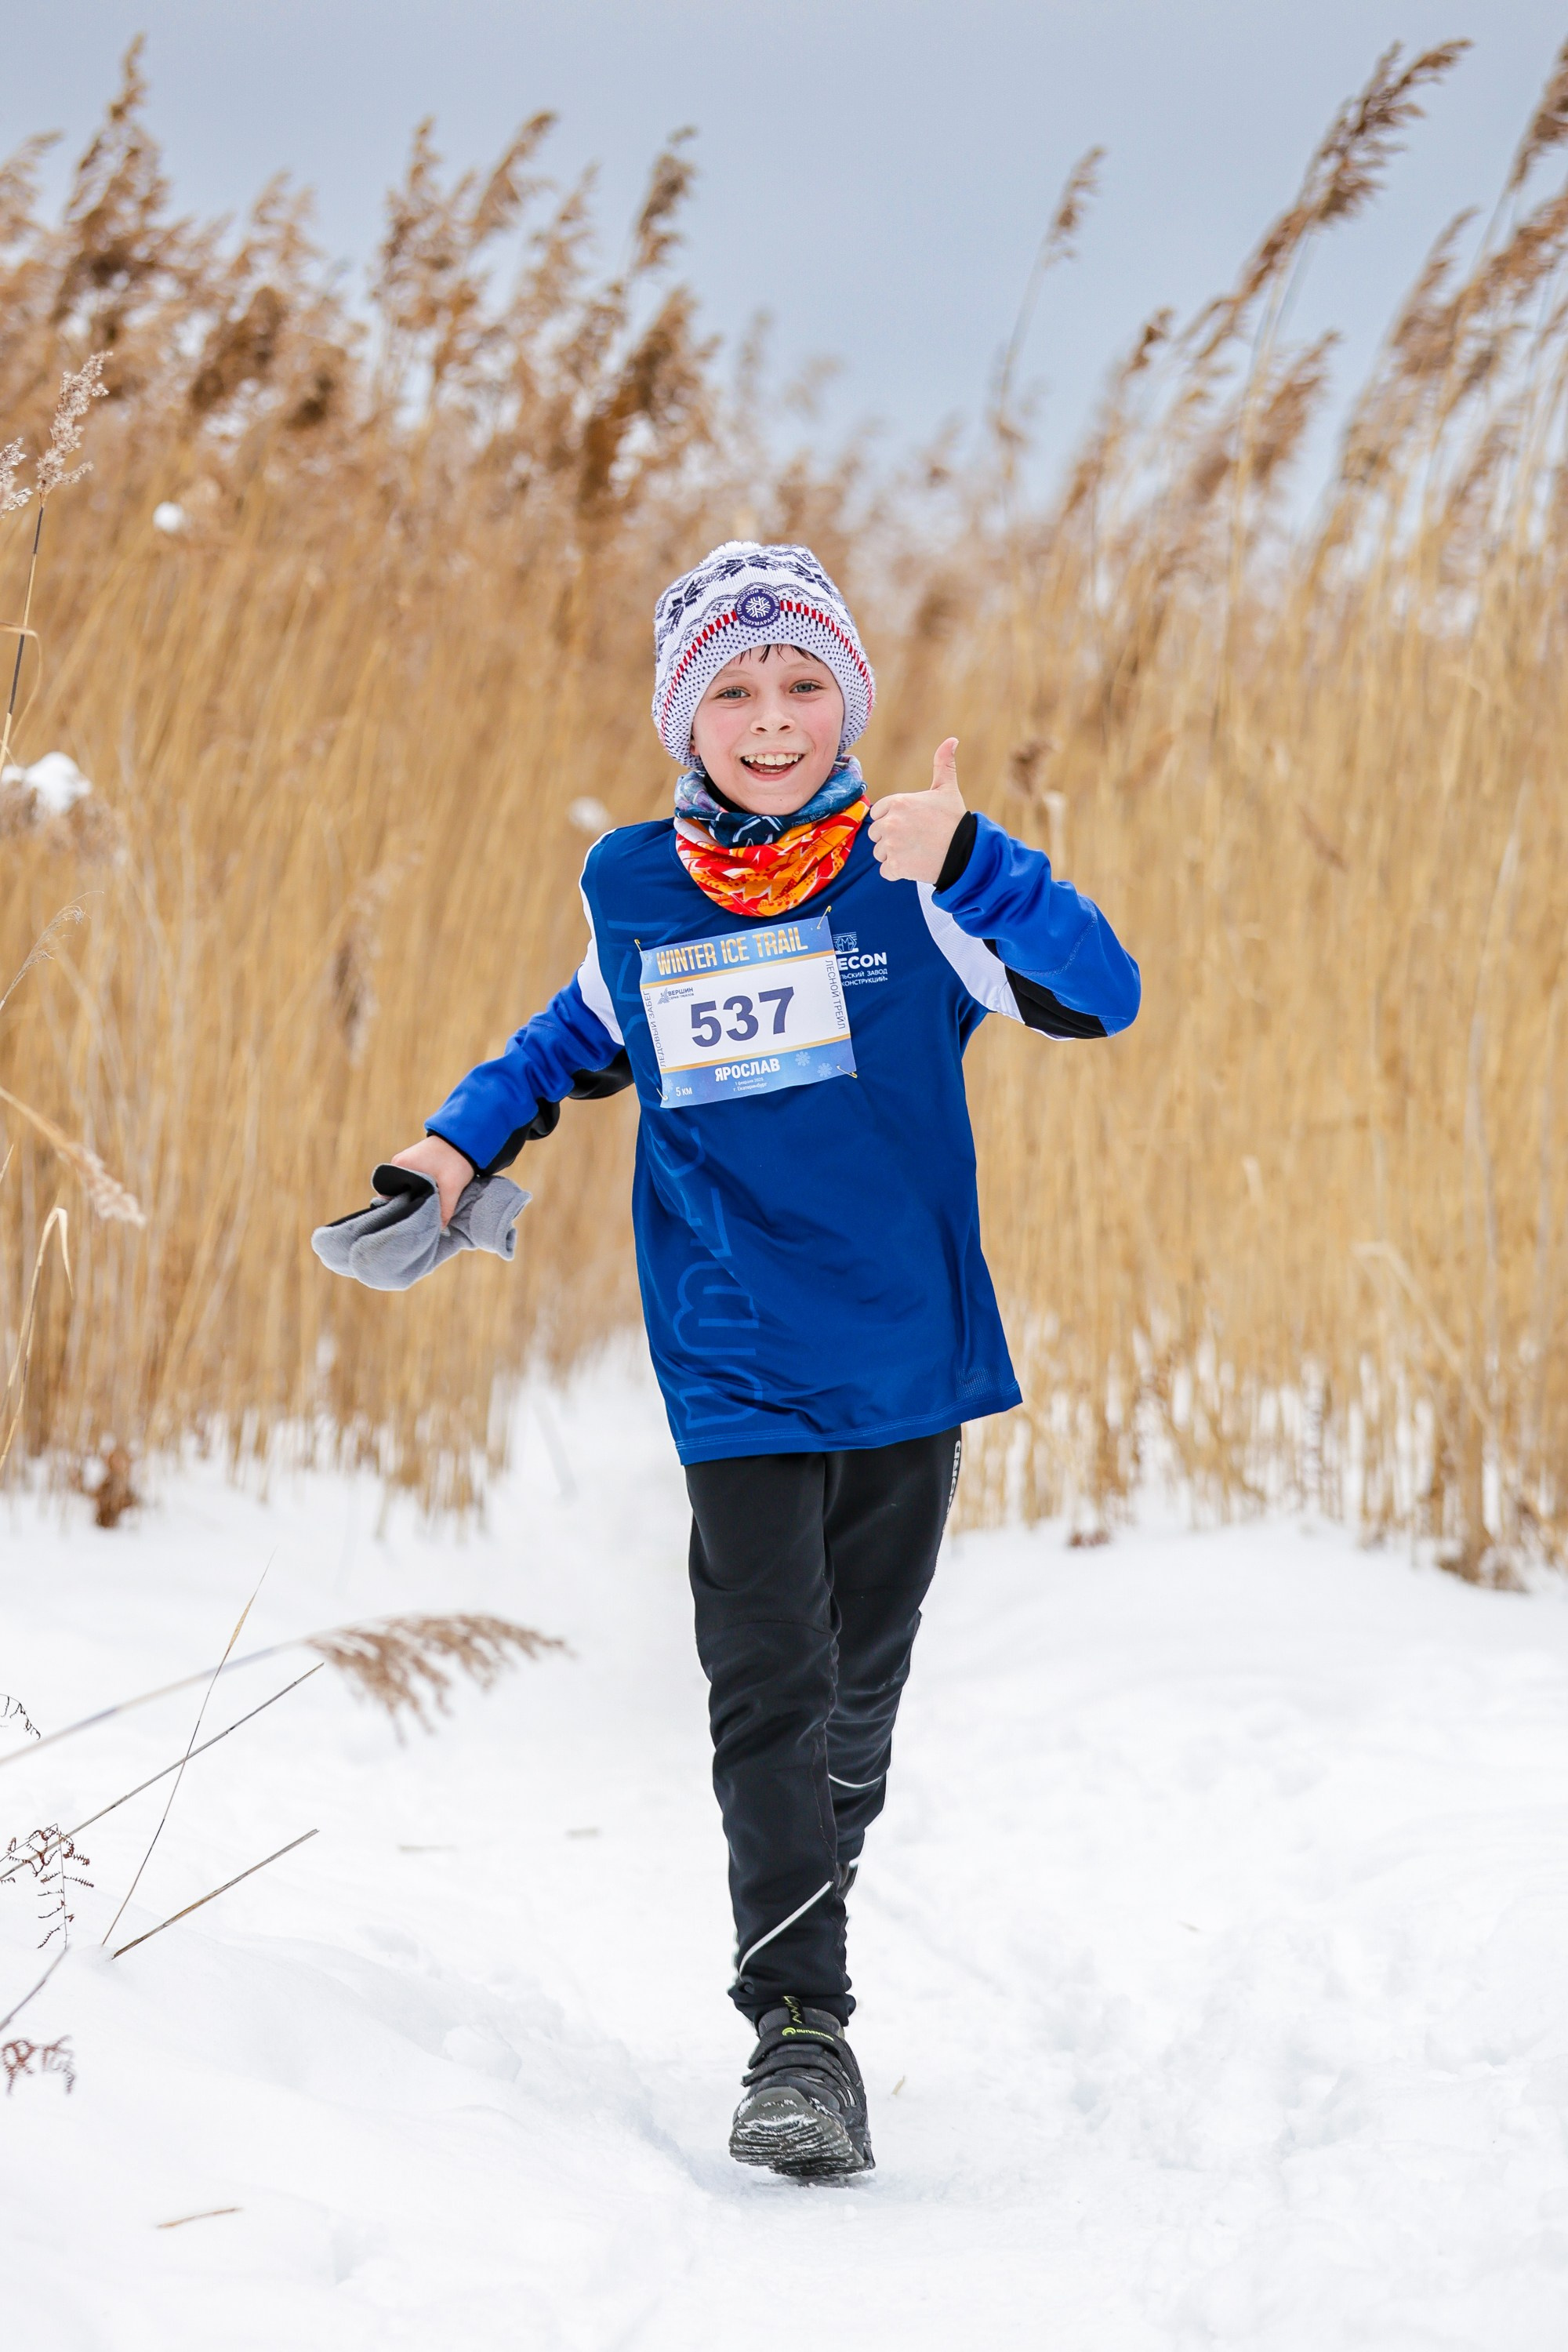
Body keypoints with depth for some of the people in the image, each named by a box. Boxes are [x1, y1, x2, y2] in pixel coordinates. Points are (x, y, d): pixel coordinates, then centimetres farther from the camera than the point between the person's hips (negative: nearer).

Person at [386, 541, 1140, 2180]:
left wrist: (956, 864, -31)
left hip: (907, 1353, 1)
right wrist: (465, 1136, 11)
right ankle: (799, 2034, -16)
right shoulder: (635, 890, 4)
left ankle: (808, 1910, 37)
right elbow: (593, 1035, 26)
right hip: (738, 1367, 0)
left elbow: (1100, 993, -17)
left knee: (857, 1695, 13)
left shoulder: (910, 879, -3)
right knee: (767, 1690, -14)